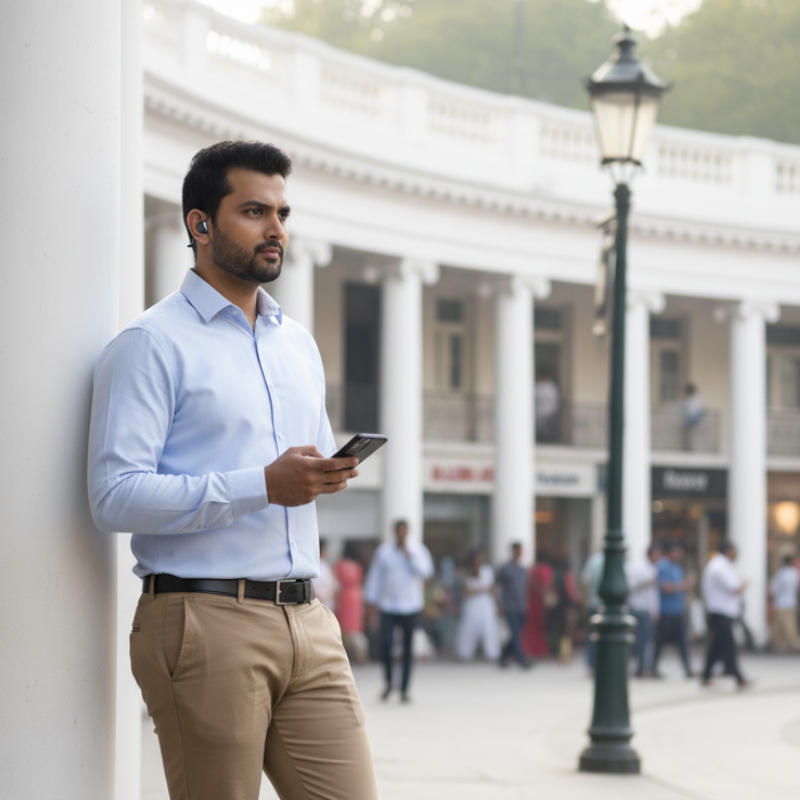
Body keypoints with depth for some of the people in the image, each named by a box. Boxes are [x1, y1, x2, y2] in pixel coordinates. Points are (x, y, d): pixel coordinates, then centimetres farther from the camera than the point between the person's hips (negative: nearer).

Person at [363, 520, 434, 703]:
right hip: (388, 606, 0)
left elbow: (425, 571, -9)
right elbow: (375, 575, 9)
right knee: (386, 644, -13)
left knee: (407, 649, 2)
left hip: (410, 607, 0)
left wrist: (408, 555, -11)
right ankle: (388, 682, 10)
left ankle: (404, 690, 9)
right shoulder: (383, 551, 6)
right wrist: (372, 600, 6)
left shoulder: (418, 549, 5)